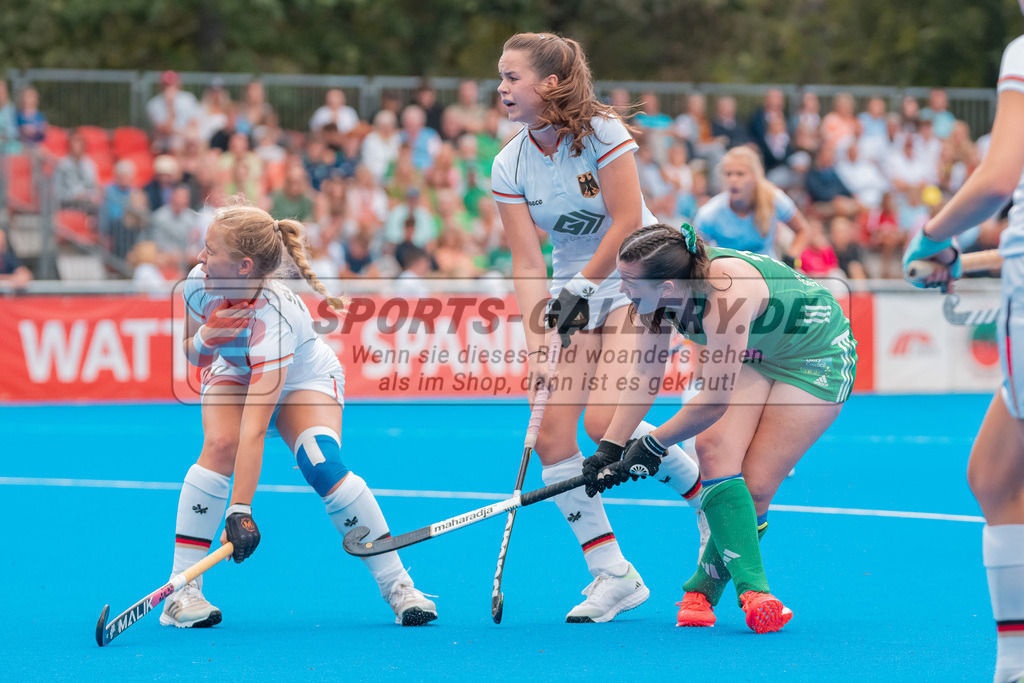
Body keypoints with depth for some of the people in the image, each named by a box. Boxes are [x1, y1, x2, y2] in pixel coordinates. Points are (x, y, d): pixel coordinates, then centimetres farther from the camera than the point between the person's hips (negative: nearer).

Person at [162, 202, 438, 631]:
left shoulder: (274, 321, -42)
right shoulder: (199, 282, -25)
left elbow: (254, 429, -46)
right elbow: (193, 355, -5)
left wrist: (240, 511, -49)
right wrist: (203, 339, -31)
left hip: (304, 379, -4)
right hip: (233, 374, 4)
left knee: (322, 464, -30)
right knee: (220, 444, -28)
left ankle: (397, 586, -15)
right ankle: (181, 592, -26)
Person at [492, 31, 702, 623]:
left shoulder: (601, 131, -15)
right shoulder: (510, 165, -2)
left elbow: (627, 222, -16)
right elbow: (527, 262, -5)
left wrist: (581, 288, -14)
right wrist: (538, 344, -15)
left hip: (636, 282, -5)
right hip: (574, 292, 6)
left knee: (606, 424, -20)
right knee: (553, 437, -9)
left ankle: (708, 492, 8)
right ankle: (613, 575, 0)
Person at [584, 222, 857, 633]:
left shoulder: (725, 293, -40)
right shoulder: (665, 292, -17)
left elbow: (715, 400, -35)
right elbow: (645, 373, -7)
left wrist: (653, 445, -23)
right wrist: (609, 449, -11)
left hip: (818, 359, -6)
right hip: (758, 357, 6)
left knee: (754, 489, -12)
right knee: (716, 449, -19)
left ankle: (702, 589, 4)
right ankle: (752, 591, -22)